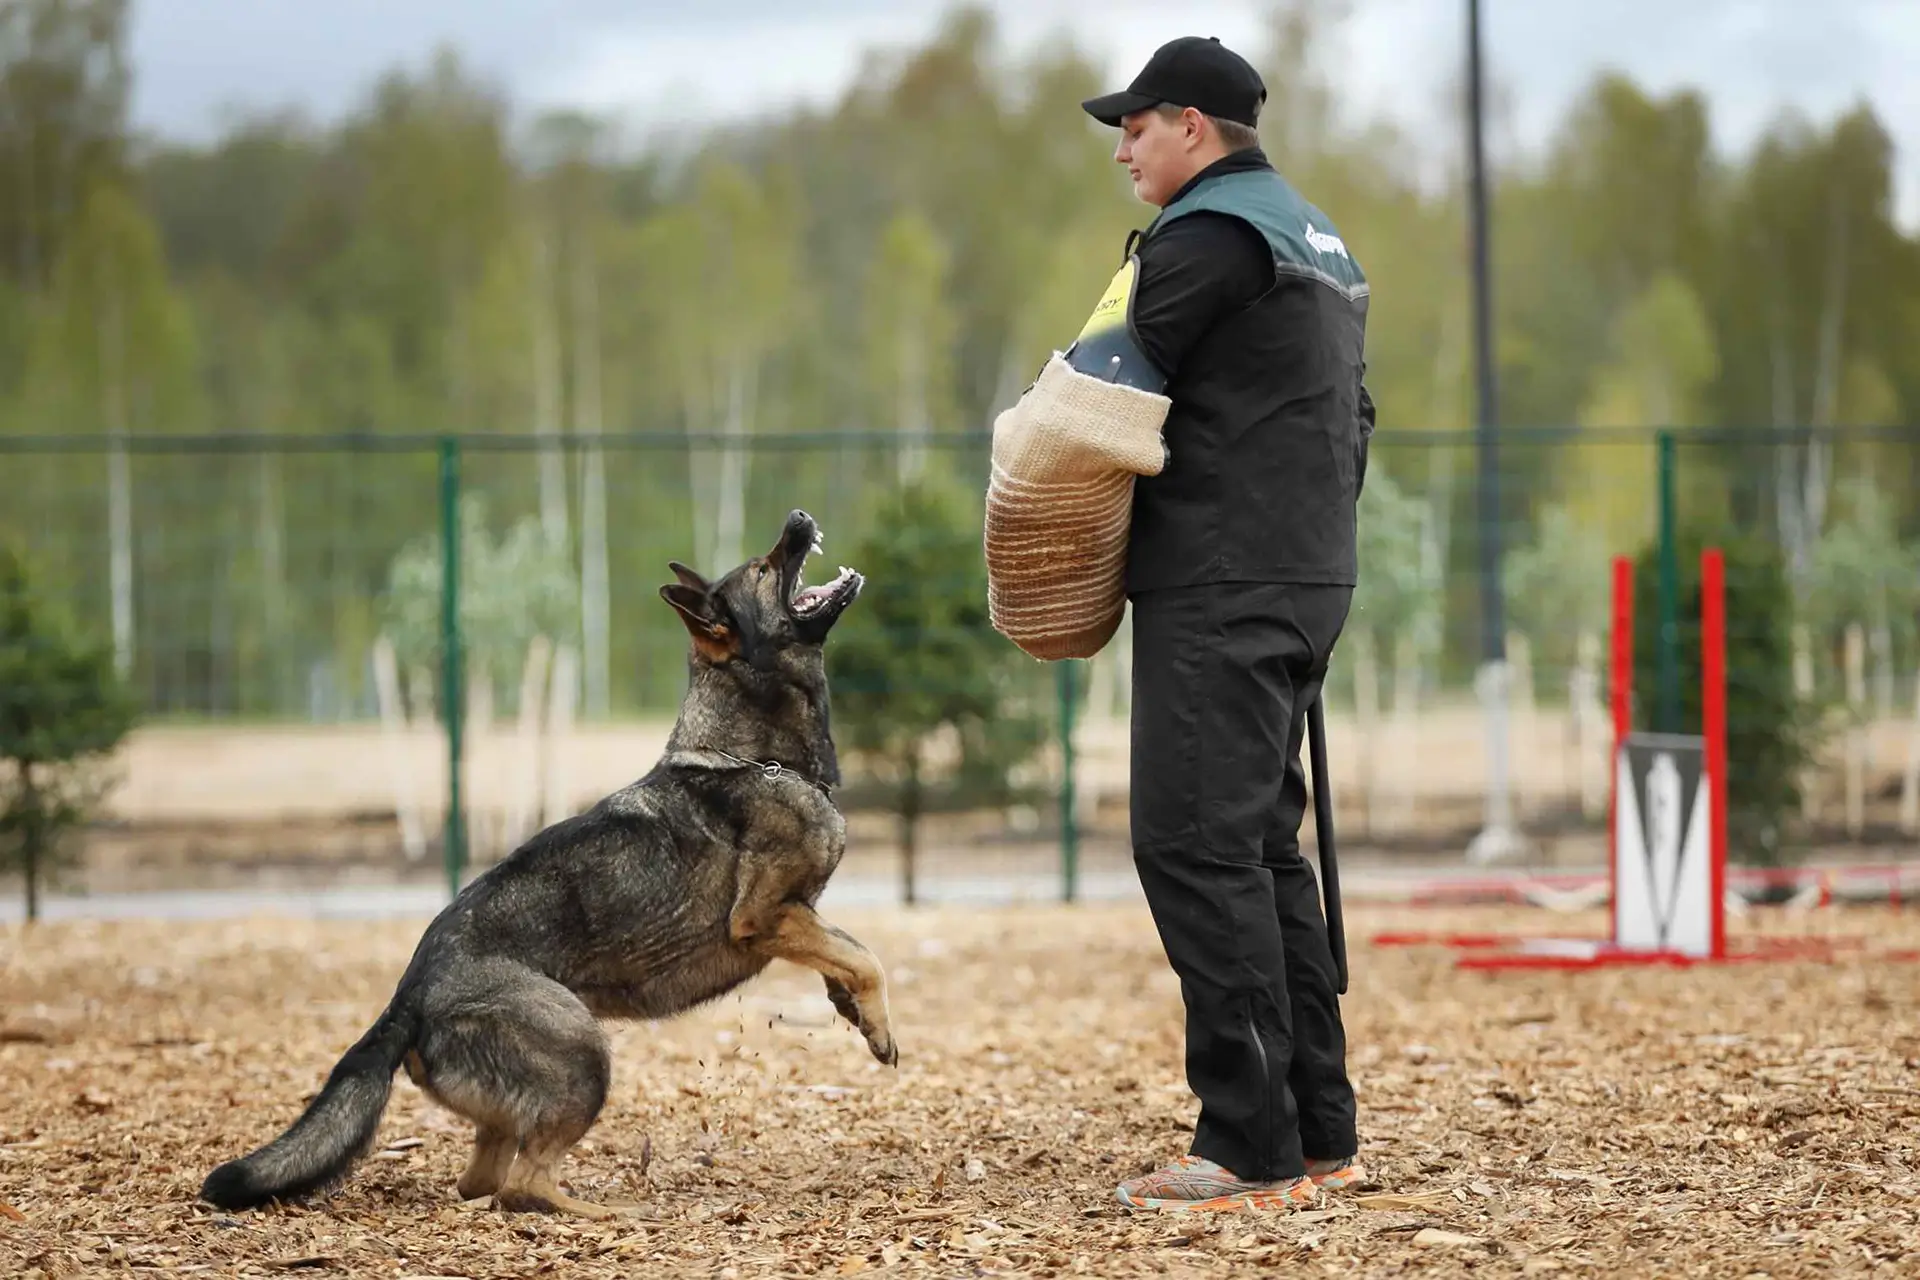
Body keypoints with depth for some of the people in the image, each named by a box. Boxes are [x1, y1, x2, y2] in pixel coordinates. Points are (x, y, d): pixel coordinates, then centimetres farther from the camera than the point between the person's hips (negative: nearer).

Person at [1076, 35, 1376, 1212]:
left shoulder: (1207, 237, -12)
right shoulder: (1317, 236, 20)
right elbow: (1352, 416, 24)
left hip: (1219, 594, -10)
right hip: (1309, 579, 10)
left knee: (1198, 849, -10)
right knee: (1262, 847, 14)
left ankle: (1253, 1148, -13)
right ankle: (1321, 1134, 14)